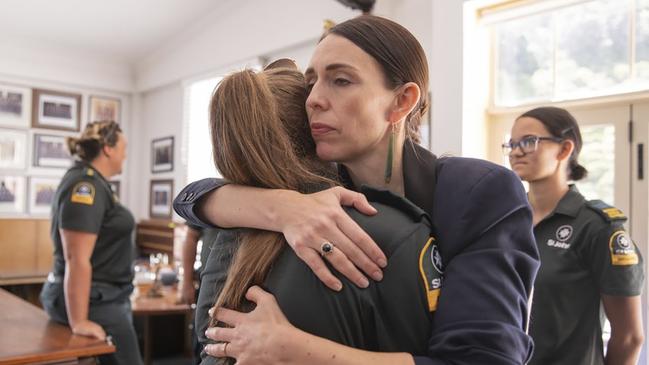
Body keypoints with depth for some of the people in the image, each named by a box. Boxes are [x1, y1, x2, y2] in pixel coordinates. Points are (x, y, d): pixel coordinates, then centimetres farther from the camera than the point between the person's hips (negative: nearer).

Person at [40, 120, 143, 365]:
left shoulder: (92, 182, 12)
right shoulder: (85, 185, -19)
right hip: (94, 302, -10)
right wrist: (79, 322, -24)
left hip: (102, 298, 10)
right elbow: (77, 259, -24)